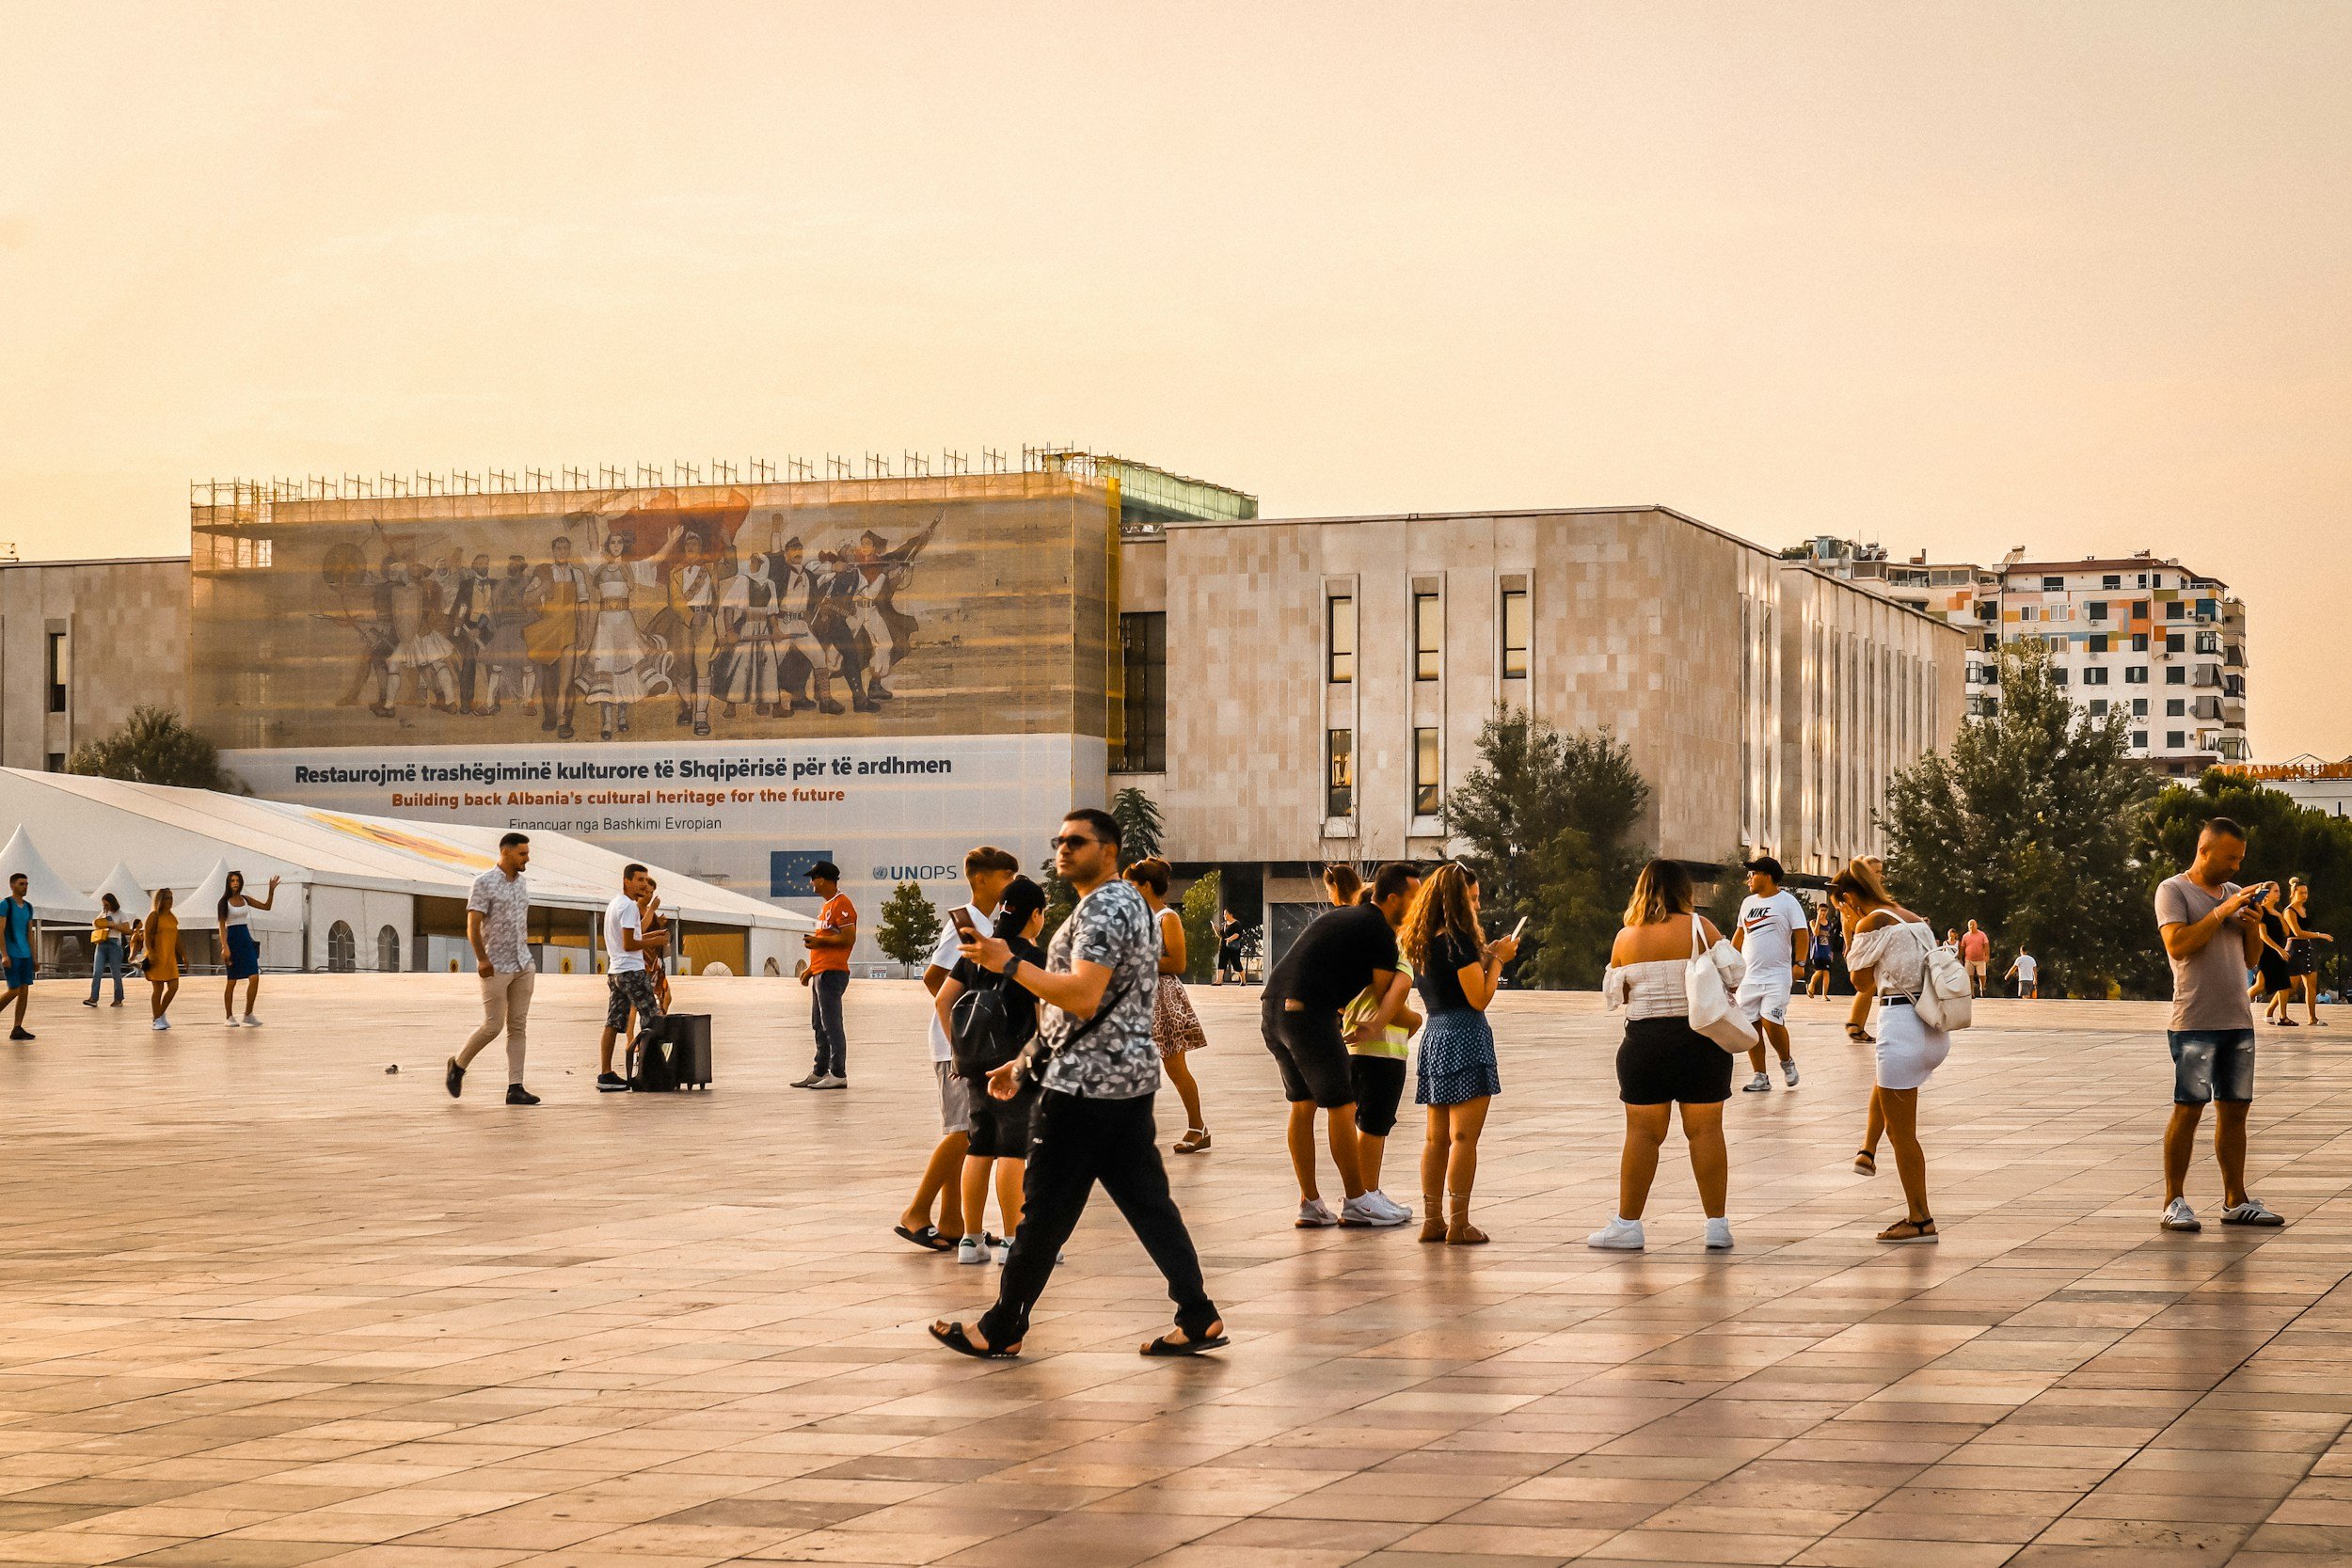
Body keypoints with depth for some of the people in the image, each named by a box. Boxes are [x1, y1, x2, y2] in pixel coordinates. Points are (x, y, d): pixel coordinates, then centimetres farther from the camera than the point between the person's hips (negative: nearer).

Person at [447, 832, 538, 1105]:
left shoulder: (522, 883, 11)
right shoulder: (484, 883, -10)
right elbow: (473, 926, -14)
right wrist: (482, 959, -23)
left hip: (523, 966, 7)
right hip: (496, 968, -7)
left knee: (518, 1027, 2)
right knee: (492, 1026, -5)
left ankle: (515, 1088, 1)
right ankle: (458, 1064, 19)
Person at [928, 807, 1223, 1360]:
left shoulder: (1104, 907, -15)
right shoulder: (1126, 902, 19)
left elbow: (1083, 997, -26)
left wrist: (1008, 963, -21)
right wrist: (1028, 1062, 25)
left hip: (1087, 1084, -11)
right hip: (1128, 1076, 11)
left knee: (1046, 1208, -2)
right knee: (1146, 1199, 9)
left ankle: (1002, 1329, 6)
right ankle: (1198, 1317, 6)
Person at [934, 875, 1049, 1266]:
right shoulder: (1035, 959, -10)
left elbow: (942, 1000, 8)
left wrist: (958, 1045, 14)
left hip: (975, 1063, 6)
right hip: (1015, 1065, -6)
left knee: (979, 1149, 10)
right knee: (1012, 1149, -2)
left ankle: (972, 1239, 13)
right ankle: (1012, 1240, 1)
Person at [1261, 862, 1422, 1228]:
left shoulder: (1339, 916, 23)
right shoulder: (1381, 933, -3)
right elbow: (1388, 1003, 3)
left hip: (1272, 1009, 9)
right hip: (1309, 1015, -9)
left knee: (1302, 1105, 15)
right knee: (1341, 1107, 2)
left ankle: (1310, 1204, 18)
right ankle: (1357, 1202, 9)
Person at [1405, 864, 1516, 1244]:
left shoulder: (1421, 943, 12)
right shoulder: (1458, 941, -14)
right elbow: (1480, 998, -14)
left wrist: (1486, 956, 17)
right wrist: (1497, 960, -1)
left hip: (1434, 1036, 9)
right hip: (1465, 1038, -9)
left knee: (1436, 1136, 12)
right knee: (1463, 1136, -6)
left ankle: (1432, 1221, 14)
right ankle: (1459, 1224, -6)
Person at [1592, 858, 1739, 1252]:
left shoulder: (1626, 938, 2)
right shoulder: (1698, 927, -6)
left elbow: (1613, 994, 10)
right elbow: (1736, 972, -5)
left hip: (1645, 1041, 1)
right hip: (1700, 1039, -1)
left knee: (1643, 1132, 6)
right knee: (1705, 1130, 4)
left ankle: (1627, 1224, 9)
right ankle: (1717, 1225, 6)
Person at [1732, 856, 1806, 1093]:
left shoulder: (1787, 901, -3)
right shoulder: (1748, 903, 15)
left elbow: (1800, 932, -6)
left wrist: (1799, 963, -15)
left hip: (1777, 976, -6)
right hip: (1748, 976, 6)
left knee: (1771, 1023, -16)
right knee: (1751, 1026, 1)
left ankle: (1787, 1062, 10)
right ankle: (1760, 1077, 8)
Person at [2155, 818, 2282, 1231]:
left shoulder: (2235, 893, 16)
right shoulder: (2173, 890, -3)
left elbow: (2250, 958, 20)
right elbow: (2178, 945, -17)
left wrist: (2253, 928, 0)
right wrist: (2223, 912, -16)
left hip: (2238, 1021, 6)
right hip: (2194, 1022, -6)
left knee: (2235, 1109, 8)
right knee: (2188, 1109, -6)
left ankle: (2235, 1200, 14)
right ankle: (2174, 1202, -1)